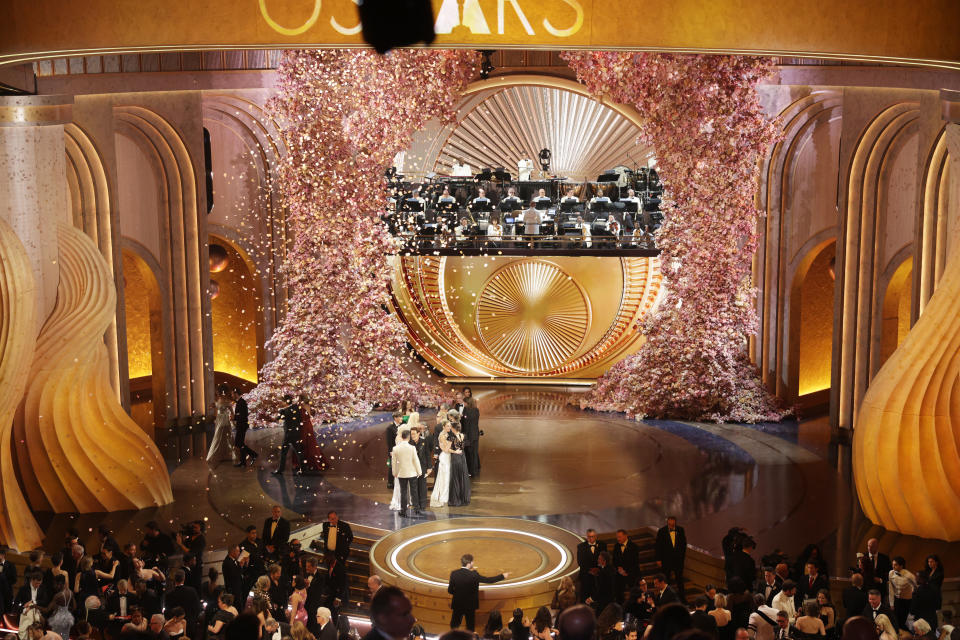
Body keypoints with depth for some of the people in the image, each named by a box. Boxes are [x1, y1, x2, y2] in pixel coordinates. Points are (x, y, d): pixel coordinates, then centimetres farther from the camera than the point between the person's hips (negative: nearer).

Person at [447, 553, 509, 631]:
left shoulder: (454, 573, -11)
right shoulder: (473, 575, -19)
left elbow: (450, 590, -5)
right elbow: (488, 580, -10)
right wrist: (502, 576, 1)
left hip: (457, 605, 2)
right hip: (470, 605, -2)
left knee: (454, 626, 16)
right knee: (470, 627, 15)